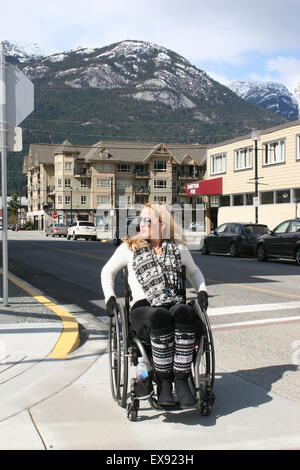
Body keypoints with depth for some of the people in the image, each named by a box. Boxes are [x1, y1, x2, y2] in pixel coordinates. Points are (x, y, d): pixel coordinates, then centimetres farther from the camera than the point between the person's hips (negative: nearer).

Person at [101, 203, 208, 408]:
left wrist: (202, 291, 14)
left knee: (184, 312, -37)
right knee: (160, 317, -38)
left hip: (176, 305, 1)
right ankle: (163, 382, -26)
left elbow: (194, 271, 33)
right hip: (143, 309, -1)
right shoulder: (130, 247, 14)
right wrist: (110, 297, 10)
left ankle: (181, 381, -32)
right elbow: (108, 271, 25)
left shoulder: (178, 248, 17)